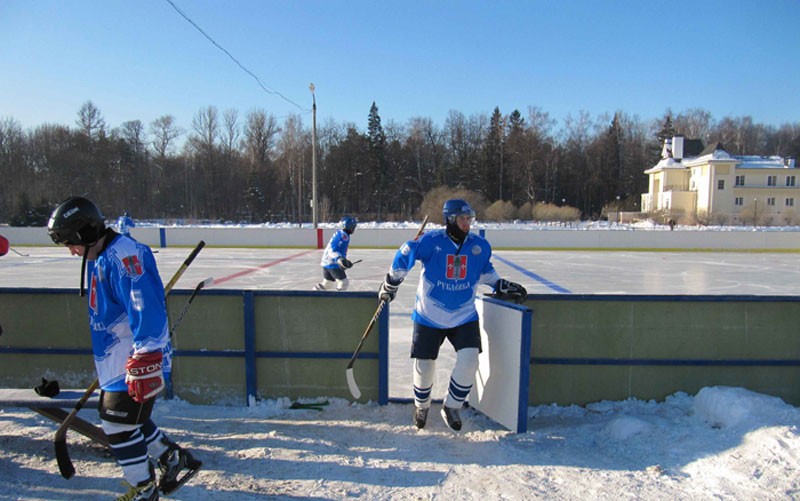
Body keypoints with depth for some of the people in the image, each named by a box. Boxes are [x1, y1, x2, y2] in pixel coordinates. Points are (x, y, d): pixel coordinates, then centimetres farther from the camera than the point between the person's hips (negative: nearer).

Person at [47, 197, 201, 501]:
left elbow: (146, 309, -29)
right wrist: (108, 361, 29)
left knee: (119, 423, -1)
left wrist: (146, 360, -30)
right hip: (117, 359, 11)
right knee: (120, 415, 20)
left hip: (135, 362, -11)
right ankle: (175, 459, 31)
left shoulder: (123, 256, -21)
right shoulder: (101, 257, 13)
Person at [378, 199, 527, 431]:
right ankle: (421, 406, 36)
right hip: (429, 316, -2)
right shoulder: (431, 241, -15)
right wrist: (390, 285, 4)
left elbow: (485, 271, 17)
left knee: (469, 360, -14)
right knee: (424, 365, 4)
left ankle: (451, 407, 12)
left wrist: (503, 286, 7)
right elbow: (403, 256, -2)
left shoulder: (480, 246, -2)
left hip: (464, 316, 2)